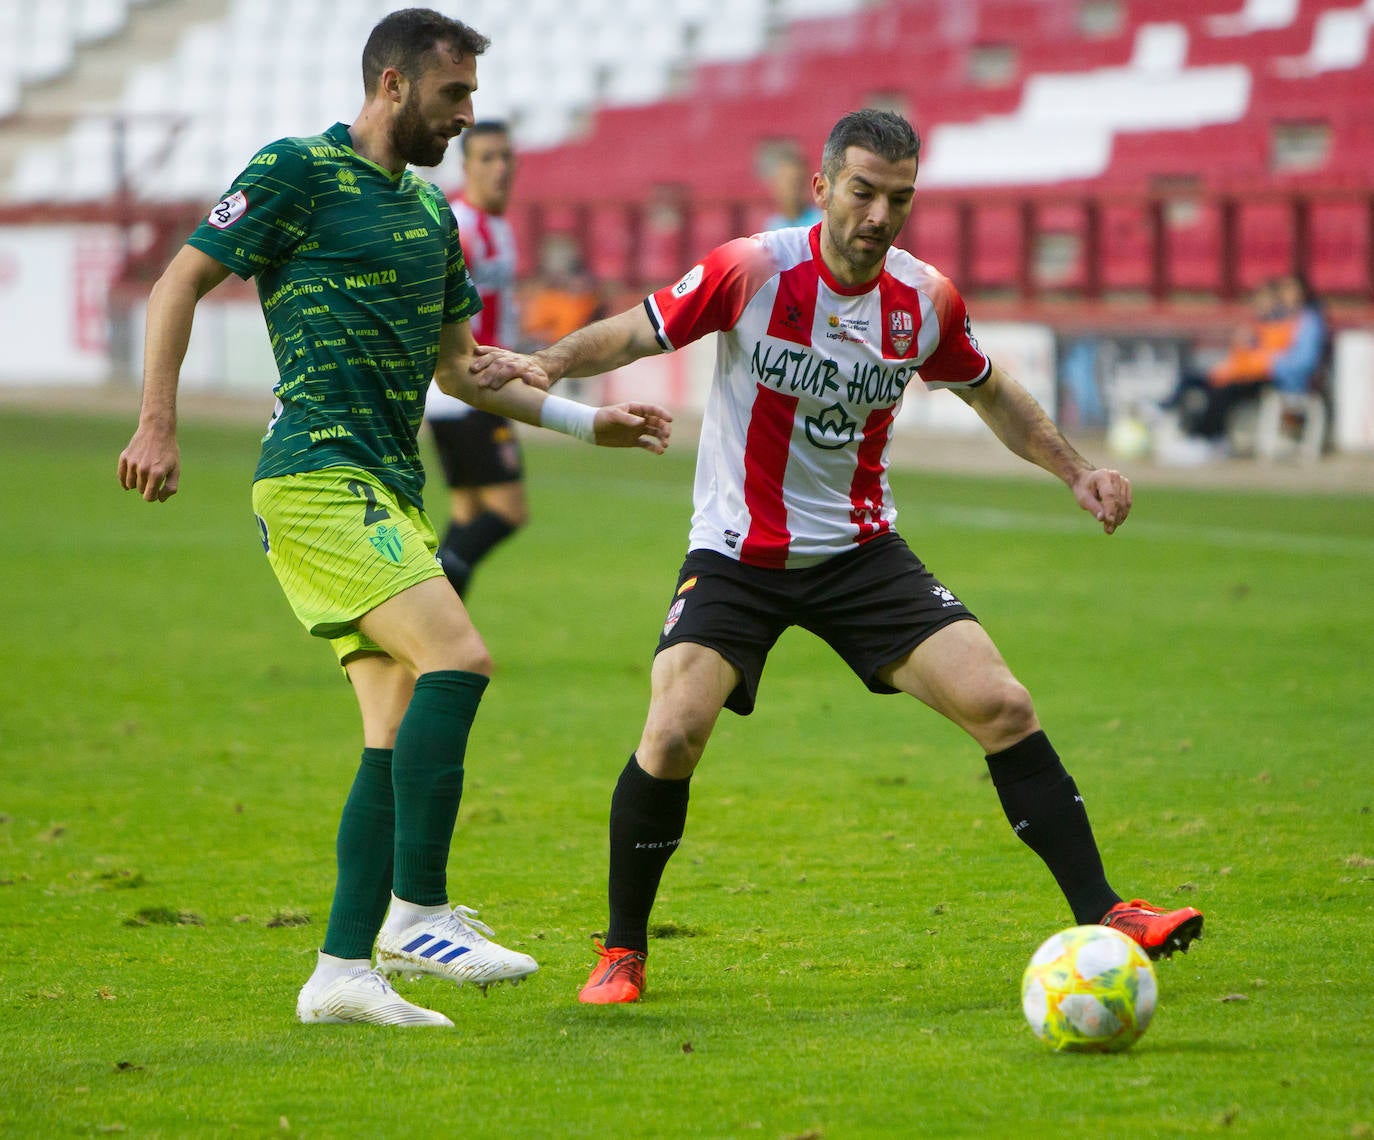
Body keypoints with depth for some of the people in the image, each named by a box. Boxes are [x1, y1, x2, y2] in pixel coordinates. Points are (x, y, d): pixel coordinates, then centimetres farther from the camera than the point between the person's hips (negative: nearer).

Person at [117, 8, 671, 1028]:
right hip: (317, 475, -9)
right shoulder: (297, 172, -4)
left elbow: (457, 368, 29)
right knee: (457, 655, -22)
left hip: (389, 489, 9)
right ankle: (418, 911, -20)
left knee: (399, 733, 2)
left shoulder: (431, 213, 20)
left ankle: (344, 971, 2)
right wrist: (159, 424, -14)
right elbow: (181, 283, -4)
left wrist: (587, 422, 24)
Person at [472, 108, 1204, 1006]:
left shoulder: (926, 300, -4)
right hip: (738, 552, -3)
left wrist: (1075, 471, 6)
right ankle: (623, 955, -1)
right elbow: (635, 333, -6)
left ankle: (1101, 915, 0)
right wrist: (548, 365, -25)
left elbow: (991, 393, 16)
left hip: (861, 551, 3)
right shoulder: (752, 272, -15)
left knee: (1002, 706, -10)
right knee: (674, 731, -22)